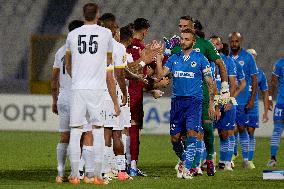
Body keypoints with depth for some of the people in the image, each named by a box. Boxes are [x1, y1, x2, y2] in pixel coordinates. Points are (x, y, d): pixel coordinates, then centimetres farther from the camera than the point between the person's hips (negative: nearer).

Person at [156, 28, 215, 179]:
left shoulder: (200, 59, 3)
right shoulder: (174, 58, 13)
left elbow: (210, 83, 4)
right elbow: (161, 74, 2)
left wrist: (211, 104, -1)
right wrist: (159, 58, -8)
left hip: (194, 100, -4)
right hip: (177, 101, 4)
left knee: (191, 133, -17)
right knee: (174, 137, 4)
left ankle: (186, 168, -15)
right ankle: (183, 160, 27)